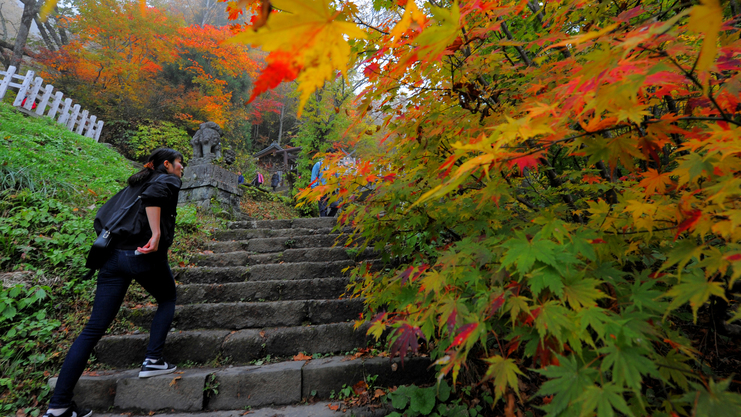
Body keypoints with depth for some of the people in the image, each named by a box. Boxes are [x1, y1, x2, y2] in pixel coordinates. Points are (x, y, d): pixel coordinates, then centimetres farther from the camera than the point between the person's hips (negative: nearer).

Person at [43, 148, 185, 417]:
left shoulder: (134, 183, 25)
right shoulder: (168, 180, 3)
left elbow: (102, 217, 22)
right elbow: (153, 195, -21)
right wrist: (156, 235, -24)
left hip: (114, 256, 7)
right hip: (145, 256, -6)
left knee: (94, 329, 9)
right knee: (167, 300, 21)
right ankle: (153, 360, 14)